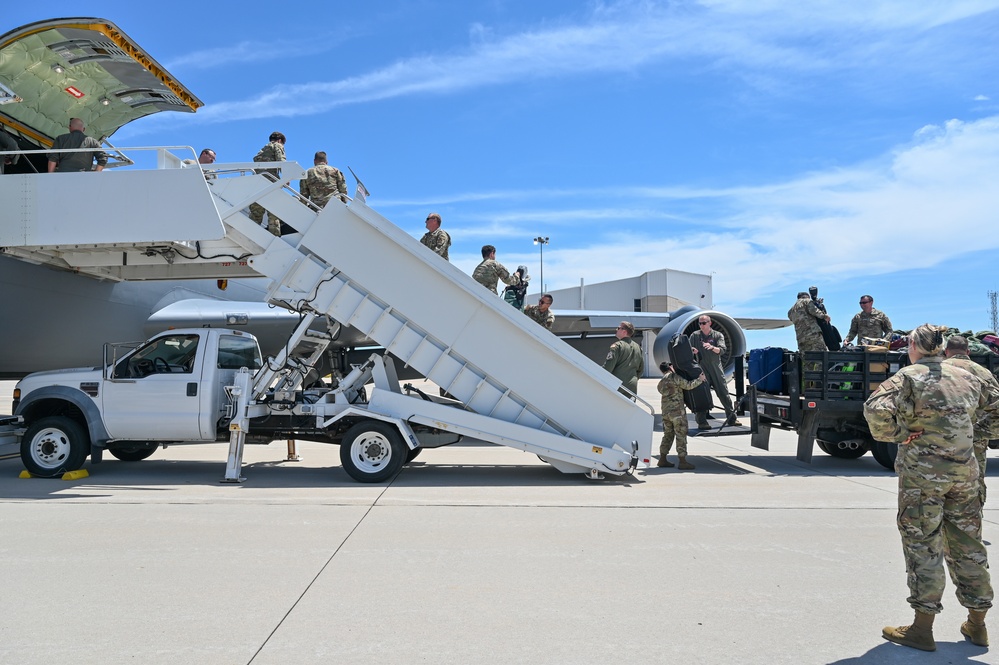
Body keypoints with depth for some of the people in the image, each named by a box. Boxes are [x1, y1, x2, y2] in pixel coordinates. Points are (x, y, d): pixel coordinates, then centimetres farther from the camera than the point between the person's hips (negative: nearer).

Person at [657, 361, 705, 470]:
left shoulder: (660, 383, 15)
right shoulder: (674, 377, -8)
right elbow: (688, 385, -7)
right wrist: (700, 379, 5)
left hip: (665, 411, 8)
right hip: (677, 410, -8)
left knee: (668, 435, 14)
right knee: (681, 435, -5)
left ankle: (662, 460, 16)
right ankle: (682, 461, -6)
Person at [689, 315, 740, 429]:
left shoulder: (718, 335, 5)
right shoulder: (695, 335, 7)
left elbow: (722, 350, -10)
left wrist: (712, 347, -30)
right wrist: (692, 351, -19)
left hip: (717, 370, 1)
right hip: (702, 370, -1)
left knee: (724, 394, 5)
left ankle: (731, 418, 15)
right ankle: (701, 422, -3)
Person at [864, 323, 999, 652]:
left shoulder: (909, 376, -9)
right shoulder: (965, 377, 10)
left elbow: (876, 409, -25)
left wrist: (896, 435, -11)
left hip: (923, 472, -5)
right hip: (964, 471, 6)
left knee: (923, 546, 1)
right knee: (967, 543, 15)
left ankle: (923, 628, 7)